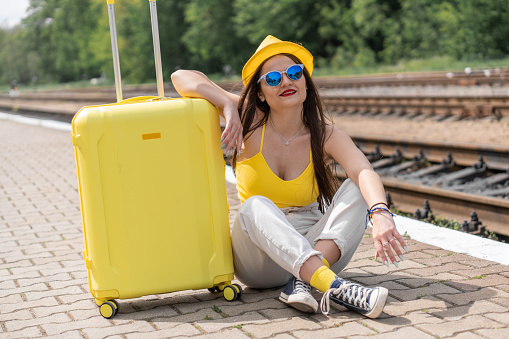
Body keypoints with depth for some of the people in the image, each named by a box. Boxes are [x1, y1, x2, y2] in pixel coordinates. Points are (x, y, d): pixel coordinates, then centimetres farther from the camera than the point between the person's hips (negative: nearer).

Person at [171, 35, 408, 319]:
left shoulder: (326, 136, -4)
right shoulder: (250, 123, -3)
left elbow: (365, 173, -25)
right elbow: (182, 77, -7)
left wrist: (380, 214, -46)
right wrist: (228, 106, -23)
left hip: (314, 250, 1)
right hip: (260, 260, -1)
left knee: (356, 189, -20)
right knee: (257, 206, -32)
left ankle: (301, 282, -37)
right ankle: (334, 287, -51)